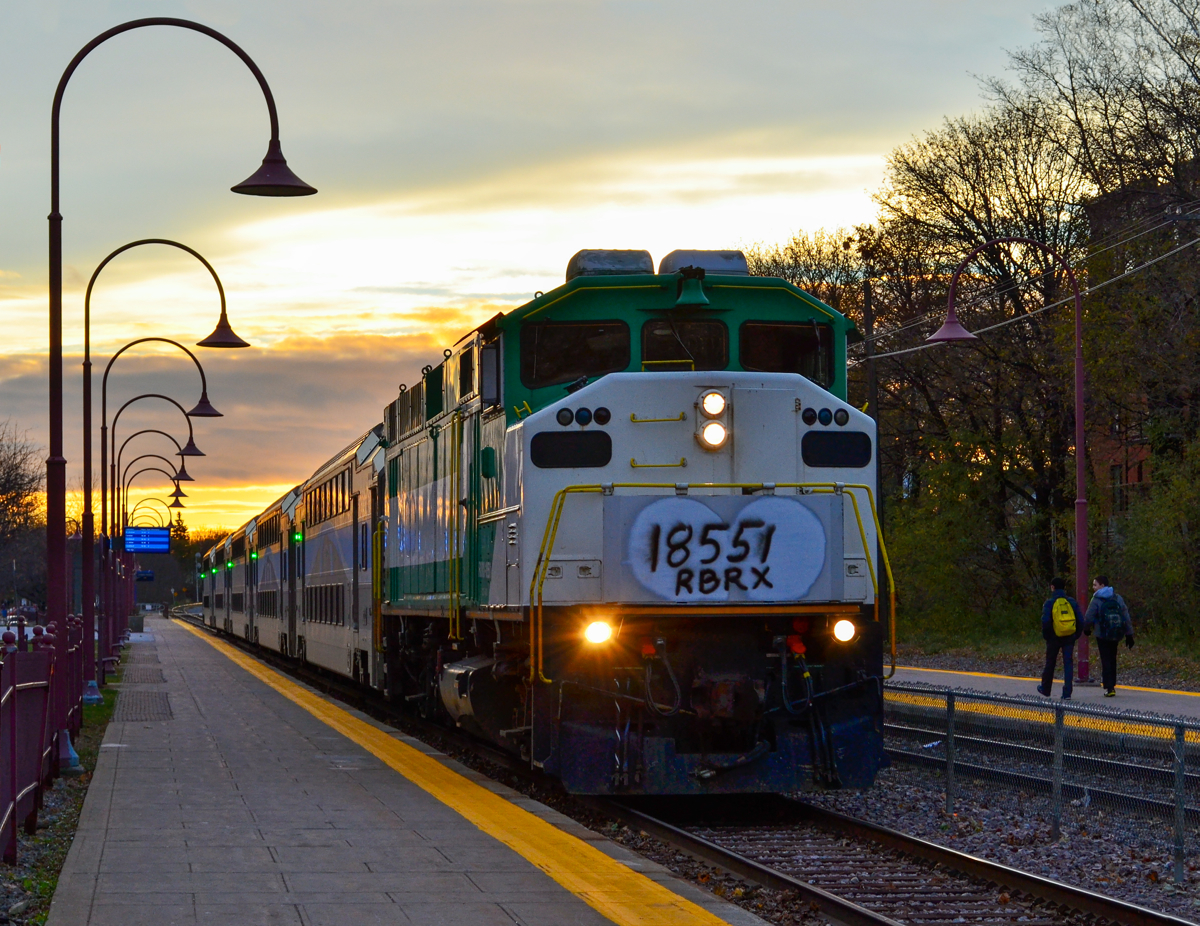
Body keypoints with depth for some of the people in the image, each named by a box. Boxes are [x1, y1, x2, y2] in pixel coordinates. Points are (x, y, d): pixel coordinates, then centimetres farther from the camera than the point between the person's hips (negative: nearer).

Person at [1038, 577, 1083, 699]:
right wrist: (1076, 635, 11)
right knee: (1068, 663, 2)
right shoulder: (1072, 602, 3)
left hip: (1054, 638, -2)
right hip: (1069, 638, 2)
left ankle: (1045, 689, 29)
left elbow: (1045, 621, -15)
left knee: (1050, 663, 14)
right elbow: (1080, 620, 1)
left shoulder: (1049, 603, -7)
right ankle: (1067, 693, -7)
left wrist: (1046, 636, -1)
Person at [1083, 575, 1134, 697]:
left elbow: (1088, 618, -11)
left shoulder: (1096, 600, -10)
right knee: (1112, 660, 17)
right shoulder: (1118, 599, 5)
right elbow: (1126, 617, 4)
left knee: (1106, 661, 0)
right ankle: (1112, 685, 21)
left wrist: (1086, 629, 10)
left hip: (1102, 635, -4)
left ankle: (1109, 688, -6)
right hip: (1116, 635, 4)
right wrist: (1129, 635, 7)